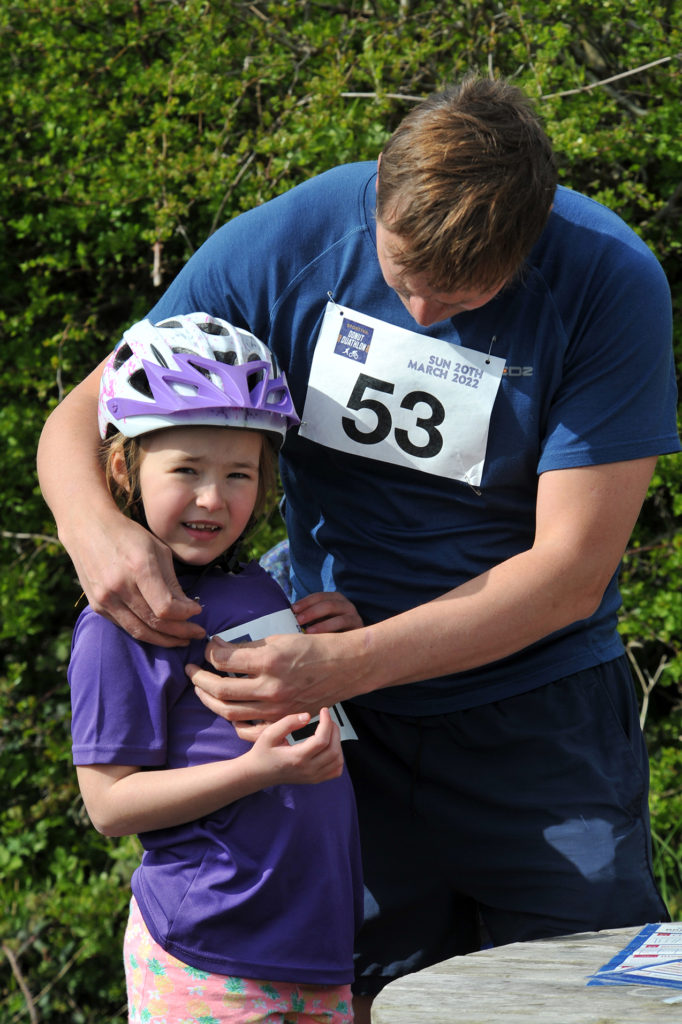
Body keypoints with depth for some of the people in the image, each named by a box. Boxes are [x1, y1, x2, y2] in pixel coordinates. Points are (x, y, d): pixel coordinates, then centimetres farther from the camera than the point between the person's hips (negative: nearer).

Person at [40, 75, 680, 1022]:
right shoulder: (282, 244, -11)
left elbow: (571, 572, -18)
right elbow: (81, 419, -2)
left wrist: (345, 667, -28)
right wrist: (90, 522, -27)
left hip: (538, 707, -1)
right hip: (344, 713, 1)